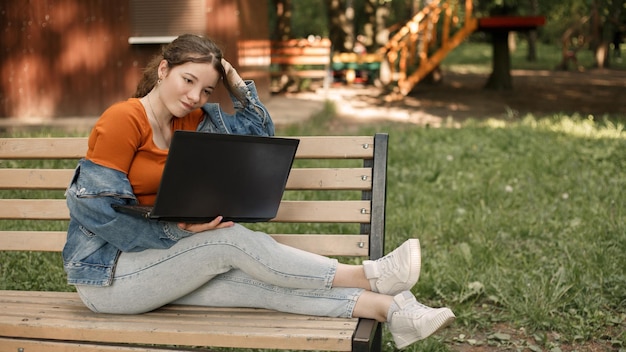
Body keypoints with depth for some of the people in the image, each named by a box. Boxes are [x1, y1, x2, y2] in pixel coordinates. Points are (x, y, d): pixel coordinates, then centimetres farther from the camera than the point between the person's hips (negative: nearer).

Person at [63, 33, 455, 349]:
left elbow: (259, 134, 10)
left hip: (155, 263, 7)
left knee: (255, 282, -16)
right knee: (231, 240, -23)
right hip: (105, 273, -6)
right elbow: (95, 207, -21)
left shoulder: (192, 121, 5)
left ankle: (385, 307, -27)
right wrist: (176, 229, -25)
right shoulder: (123, 119, -17)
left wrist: (236, 82, -3)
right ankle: (366, 276, -20)